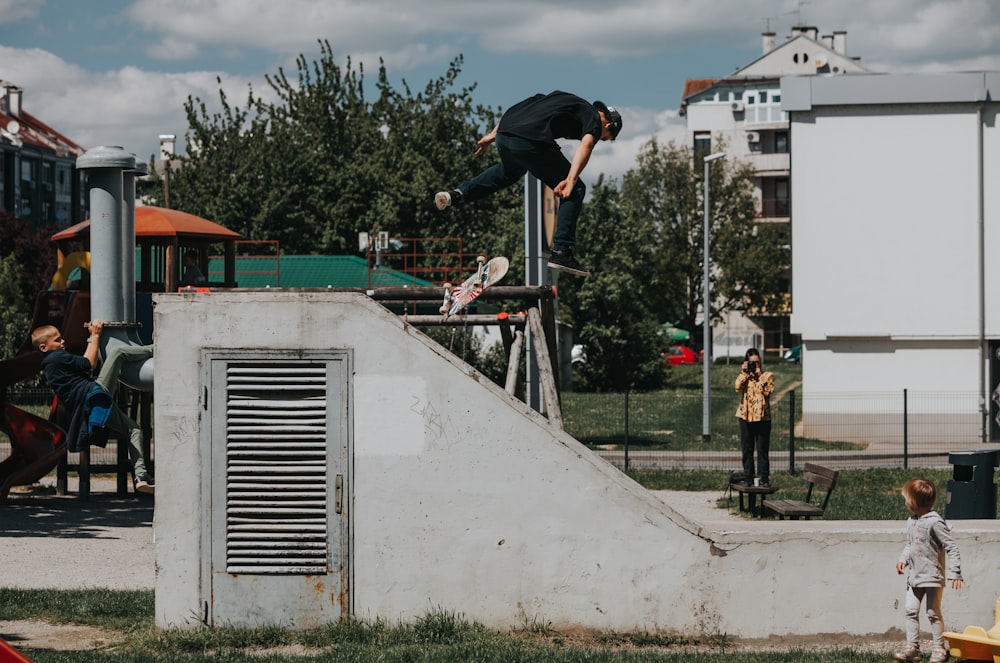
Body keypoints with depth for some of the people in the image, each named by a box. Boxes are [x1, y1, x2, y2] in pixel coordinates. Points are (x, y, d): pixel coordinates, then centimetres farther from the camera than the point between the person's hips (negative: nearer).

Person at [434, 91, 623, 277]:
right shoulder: (594, 119, 11)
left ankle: (458, 193, 31)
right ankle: (561, 252, -1)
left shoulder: (564, 99, 33)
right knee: (575, 191, 7)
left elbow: (518, 108, 31)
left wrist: (493, 134, 35)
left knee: (510, 171, 42)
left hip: (503, 135, 8)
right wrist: (571, 181, -23)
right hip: (531, 141, -8)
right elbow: (585, 145, -10)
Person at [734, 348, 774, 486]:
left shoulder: (767, 375, 5)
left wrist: (759, 375, -9)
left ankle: (764, 478, -1)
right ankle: (748, 478, 12)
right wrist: (745, 372, -7)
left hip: (762, 417, -3)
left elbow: (767, 391, -12)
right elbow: (738, 388, -9)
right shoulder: (743, 376, 11)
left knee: (762, 450, -3)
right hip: (746, 417, 3)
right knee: (747, 450, 6)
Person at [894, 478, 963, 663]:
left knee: (933, 613, 0)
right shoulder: (911, 521, 6)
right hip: (914, 576, 8)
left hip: (932, 577, -8)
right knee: (911, 611, 6)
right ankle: (912, 647, 12)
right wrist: (903, 559, 4)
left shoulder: (934, 523, -19)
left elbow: (951, 547, -18)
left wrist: (954, 573, -22)